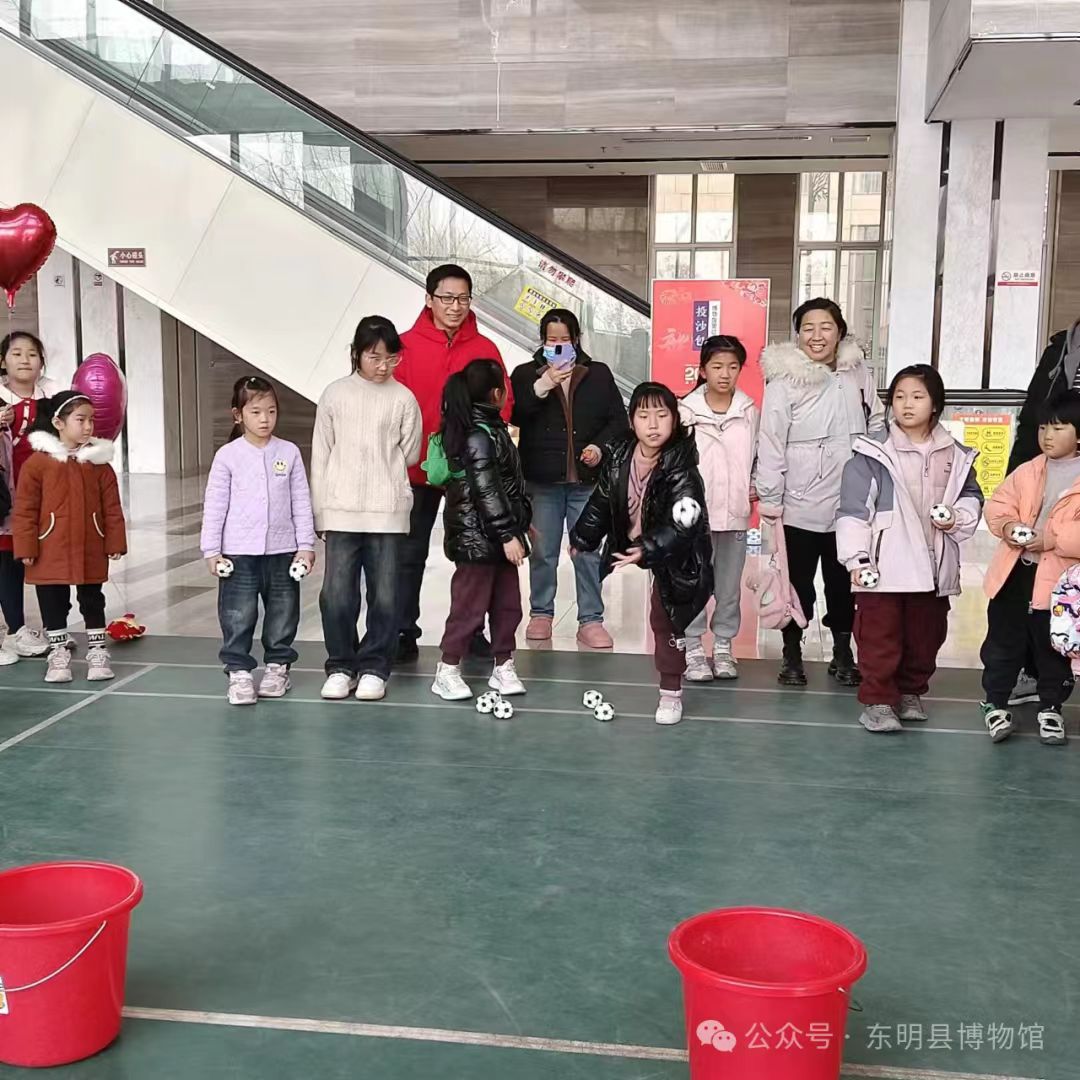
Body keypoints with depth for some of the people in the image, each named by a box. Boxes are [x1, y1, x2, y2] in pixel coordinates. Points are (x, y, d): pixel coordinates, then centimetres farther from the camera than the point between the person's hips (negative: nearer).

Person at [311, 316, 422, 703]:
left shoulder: (403, 399, 2)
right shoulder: (335, 394, 5)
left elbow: (409, 455, 8)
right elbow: (320, 456, 7)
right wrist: (318, 512, 6)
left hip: (387, 510, 0)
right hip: (340, 510, 1)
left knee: (384, 595, 2)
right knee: (336, 594, 0)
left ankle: (373, 668, 16)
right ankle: (340, 667, 16)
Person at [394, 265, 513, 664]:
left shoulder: (485, 348, 2)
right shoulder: (406, 345, -3)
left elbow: (502, 404, 3)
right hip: (418, 468, -2)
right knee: (411, 554, 6)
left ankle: (472, 630, 22)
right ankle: (404, 634, 14)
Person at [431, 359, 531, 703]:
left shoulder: (490, 427, 14)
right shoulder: (479, 436, -17)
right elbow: (486, 492, -21)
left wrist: (520, 523, 25)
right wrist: (508, 534, -20)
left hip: (498, 535, 10)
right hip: (478, 537, -10)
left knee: (507, 602, 13)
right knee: (471, 603, -2)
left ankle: (503, 666, 22)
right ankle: (447, 671, 8)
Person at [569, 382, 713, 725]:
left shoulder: (681, 465, -24)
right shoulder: (618, 456, -7)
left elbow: (683, 523, -32)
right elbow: (602, 501, 8)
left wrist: (648, 551, -40)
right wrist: (581, 538, 16)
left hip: (673, 555, -4)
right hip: (630, 545, 4)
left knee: (665, 618, 4)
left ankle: (671, 692, 19)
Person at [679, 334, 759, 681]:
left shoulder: (750, 411, 4)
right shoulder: (687, 410, -3)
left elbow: (758, 456, 13)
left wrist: (757, 486, -1)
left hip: (736, 511, 3)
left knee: (729, 584, 10)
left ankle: (723, 646, 21)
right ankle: (693, 648, 11)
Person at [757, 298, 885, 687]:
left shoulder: (859, 375, 2)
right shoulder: (784, 381, -10)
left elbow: (876, 429, 11)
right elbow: (771, 445, -9)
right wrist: (770, 500, -9)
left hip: (851, 505, 3)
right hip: (801, 506, -3)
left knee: (844, 583, 15)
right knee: (798, 583, 8)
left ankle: (842, 652, 30)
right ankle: (792, 654, 23)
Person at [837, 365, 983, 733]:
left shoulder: (955, 456, 6)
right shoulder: (872, 452, -8)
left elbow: (971, 496, 18)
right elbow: (854, 508, -10)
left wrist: (958, 518, -4)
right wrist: (856, 557, -16)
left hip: (933, 565, 5)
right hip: (884, 564, -4)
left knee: (926, 635, 15)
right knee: (880, 636, -2)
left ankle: (911, 692, 33)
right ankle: (878, 700, 8)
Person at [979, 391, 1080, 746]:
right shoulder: (1027, 471, 4)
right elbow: (998, 504, 7)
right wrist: (1006, 525, -12)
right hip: (1014, 572, 3)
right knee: (1003, 641, 11)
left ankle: (1051, 708, 29)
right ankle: (995, 703, 25)